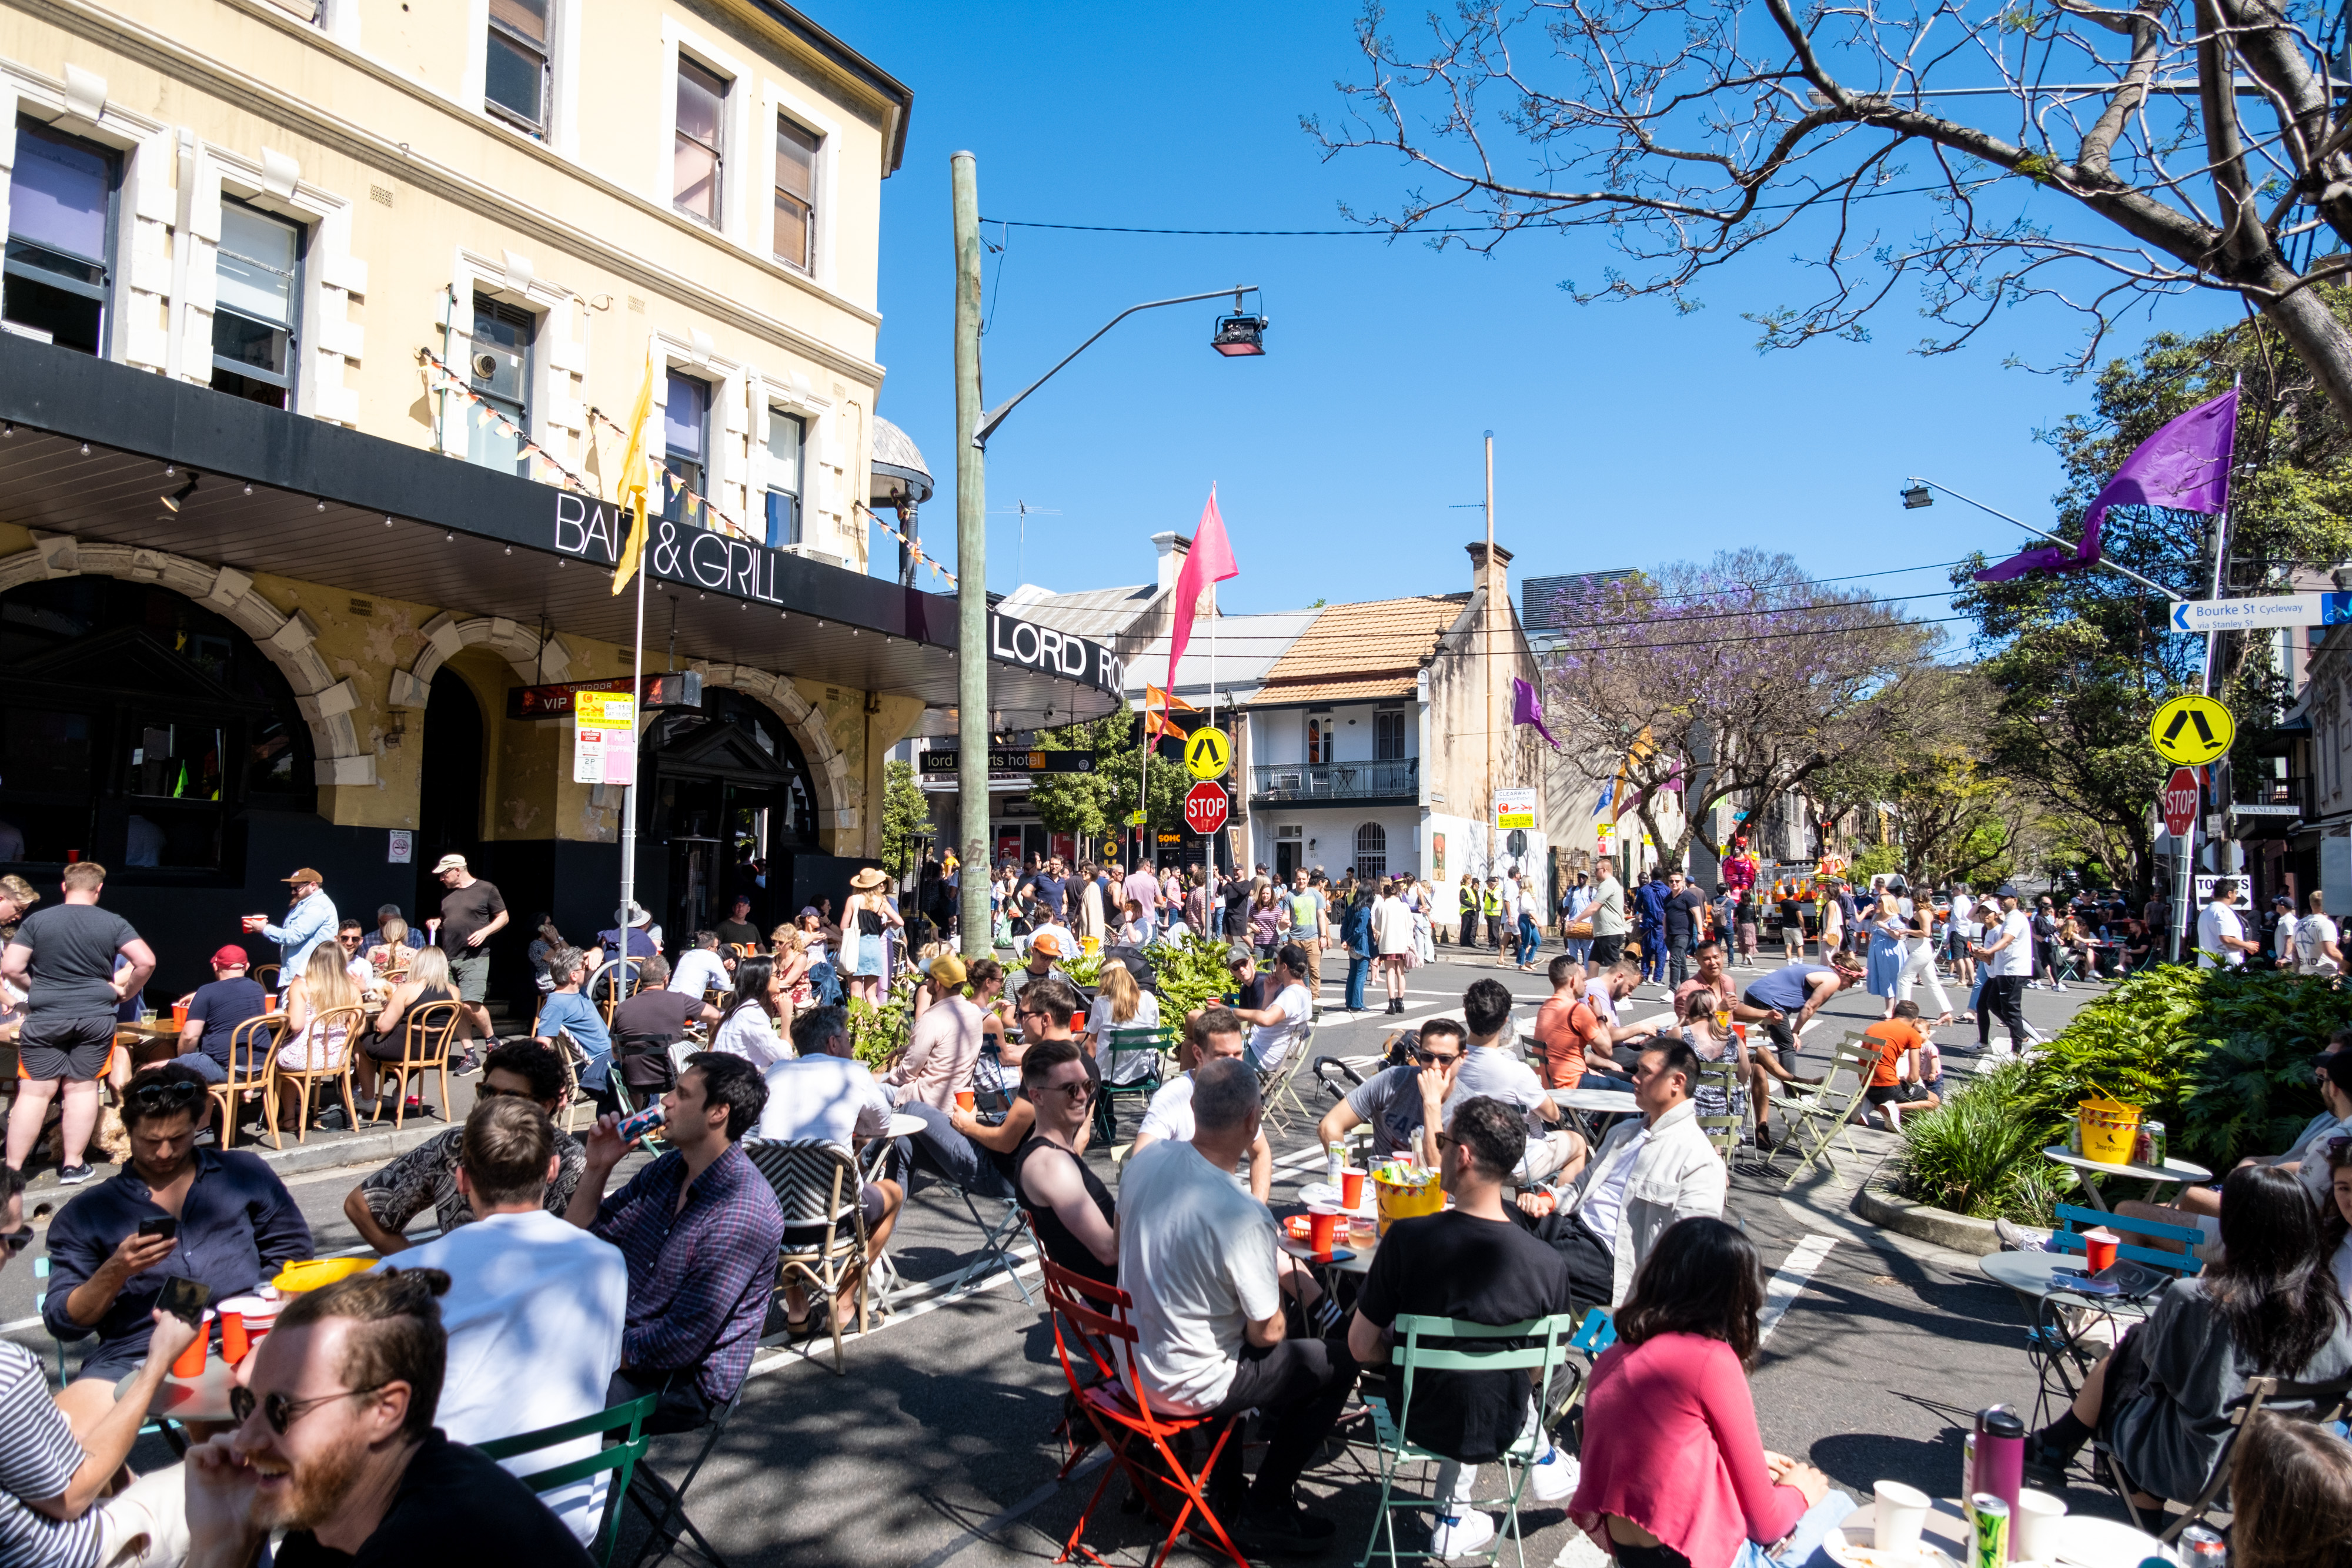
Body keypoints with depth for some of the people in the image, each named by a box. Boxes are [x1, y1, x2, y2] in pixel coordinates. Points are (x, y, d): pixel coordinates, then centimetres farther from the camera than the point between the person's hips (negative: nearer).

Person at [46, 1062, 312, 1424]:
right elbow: (62, 1322, 15)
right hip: (135, 1353, 1)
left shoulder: (244, 1173, 20)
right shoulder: (86, 1212, 18)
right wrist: (115, 1272, -4)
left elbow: (293, 1248, 19)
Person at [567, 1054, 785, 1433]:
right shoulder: (666, 1169, 5)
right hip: (621, 1343, 8)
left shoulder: (744, 1211, -23)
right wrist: (597, 1168, -3)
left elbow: (682, 1341, -23)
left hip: (684, 1382, -8)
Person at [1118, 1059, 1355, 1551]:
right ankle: (1262, 1511, 17)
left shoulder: (1144, 1159, -11)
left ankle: (1226, 1488, 34)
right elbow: (1267, 1333, -20)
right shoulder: (1243, 1216, -31)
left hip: (1132, 1356, 7)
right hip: (1184, 1388, -7)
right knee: (1339, 1362, 8)